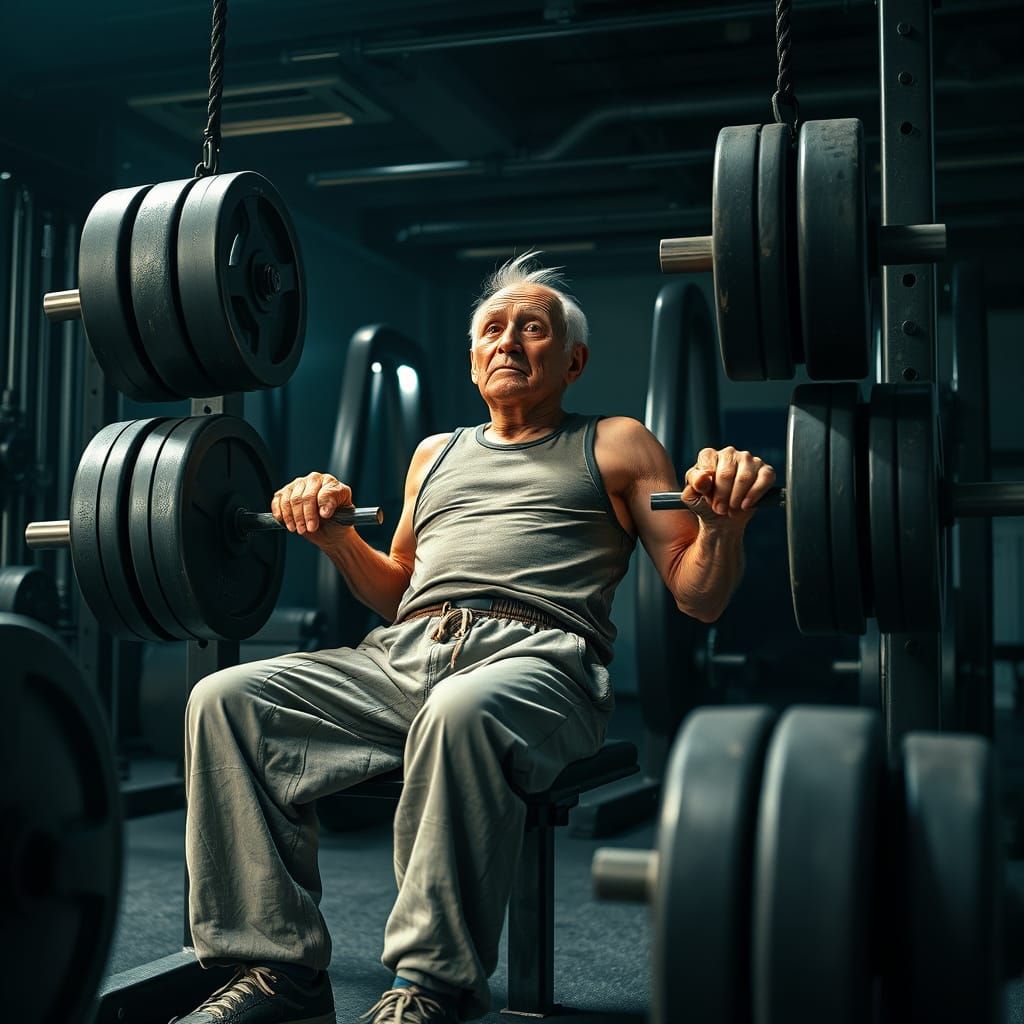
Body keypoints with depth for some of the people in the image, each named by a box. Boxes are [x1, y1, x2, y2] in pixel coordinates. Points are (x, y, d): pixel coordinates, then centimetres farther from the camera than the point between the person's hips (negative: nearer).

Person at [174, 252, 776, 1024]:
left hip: (541, 658, -5)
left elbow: (700, 598, 10)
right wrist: (334, 534, 15)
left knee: (463, 711, -41)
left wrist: (724, 522, -10)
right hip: (403, 656, 5)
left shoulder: (616, 446, 18)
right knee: (228, 699, -19)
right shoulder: (436, 454, 31)